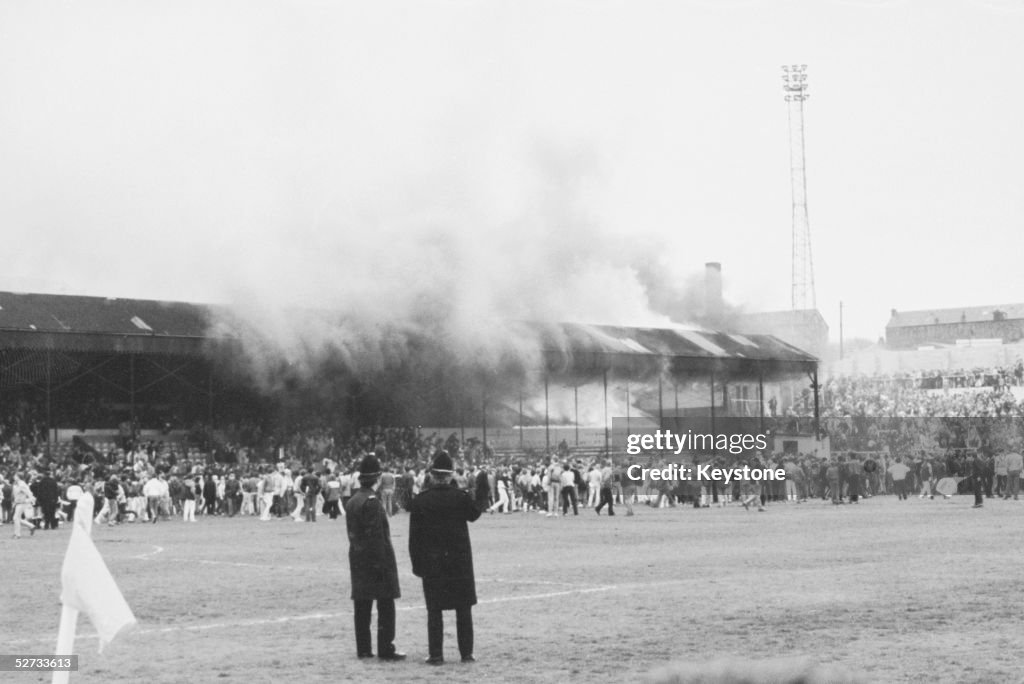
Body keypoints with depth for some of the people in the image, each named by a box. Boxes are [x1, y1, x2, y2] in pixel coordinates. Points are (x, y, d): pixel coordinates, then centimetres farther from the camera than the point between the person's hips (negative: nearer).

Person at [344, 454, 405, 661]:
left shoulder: (351, 502, 11)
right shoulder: (372, 502, -16)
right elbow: (376, 536, -19)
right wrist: (382, 564, -18)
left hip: (358, 560, 9)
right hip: (377, 558, -9)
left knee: (362, 606, 10)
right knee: (385, 605, -4)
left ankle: (363, 648, 12)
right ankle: (385, 649, -5)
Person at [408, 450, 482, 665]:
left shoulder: (420, 501, -5)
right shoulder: (460, 497, -8)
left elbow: (414, 536, -3)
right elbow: (474, 514, 12)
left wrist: (417, 563, 4)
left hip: (431, 562, 0)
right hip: (460, 560, 0)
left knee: (434, 610, 5)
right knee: (464, 608, 9)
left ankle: (436, 655, 2)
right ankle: (466, 653, 10)